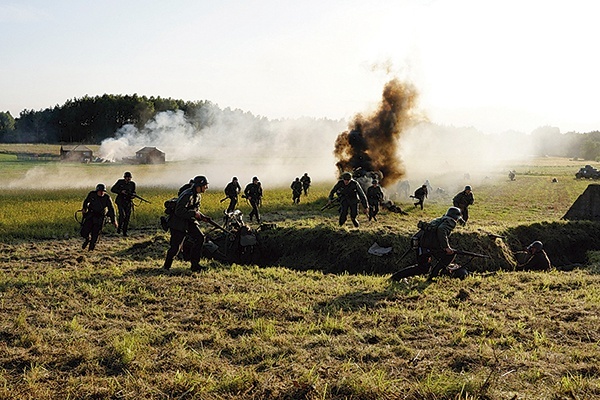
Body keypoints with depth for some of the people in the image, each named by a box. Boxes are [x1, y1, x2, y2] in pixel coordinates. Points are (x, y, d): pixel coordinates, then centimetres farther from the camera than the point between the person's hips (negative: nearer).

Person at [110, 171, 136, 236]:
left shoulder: (132, 184, 4)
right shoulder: (120, 182, -3)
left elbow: (134, 193, 12)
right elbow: (112, 189, -3)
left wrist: (132, 195, -12)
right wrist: (121, 191, -16)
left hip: (128, 202, 3)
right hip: (120, 201, -3)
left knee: (127, 217, -1)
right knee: (122, 215, -22)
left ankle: (124, 232, 9)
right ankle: (119, 227, 0)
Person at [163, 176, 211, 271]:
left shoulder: (198, 196, 8)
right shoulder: (187, 195, -23)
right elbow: (179, 211, -28)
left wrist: (202, 217, 2)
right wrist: (194, 214, -27)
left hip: (190, 221, 8)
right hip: (179, 223, -8)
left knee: (200, 238, -8)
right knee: (175, 246, -4)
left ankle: (195, 264, -2)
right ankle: (166, 266, 16)